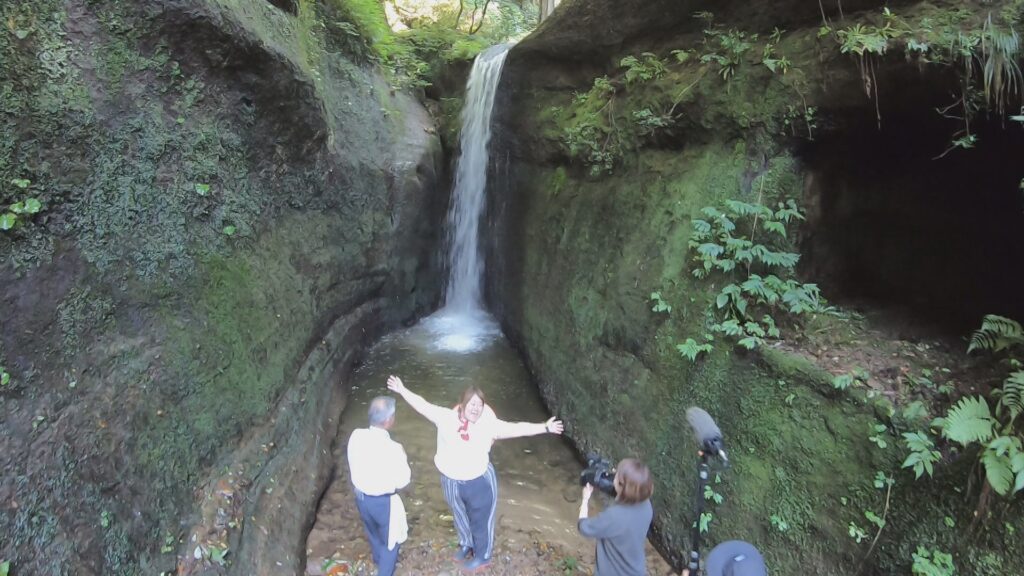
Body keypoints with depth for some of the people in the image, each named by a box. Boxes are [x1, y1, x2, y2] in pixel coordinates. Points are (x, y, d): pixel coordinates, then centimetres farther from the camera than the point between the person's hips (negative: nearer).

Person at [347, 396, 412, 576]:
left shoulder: (356, 436, -16)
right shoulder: (392, 448, -33)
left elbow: (353, 466, 1)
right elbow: (403, 481, -19)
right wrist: (402, 458, -6)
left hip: (361, 496, 7)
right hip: (383, 501, -7)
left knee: (373, 532, 34)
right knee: (391, 540, 21)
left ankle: (379, 558, 61)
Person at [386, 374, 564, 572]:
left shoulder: (489, 424, -18)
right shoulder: (446, 418, -13)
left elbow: (517, 428, -20)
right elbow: (423, 405, -7)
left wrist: (545, 427, -26)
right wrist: (402, 390, -4)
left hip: (479, 482, -3)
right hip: (451, 482, 3)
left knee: (480, 521, 16)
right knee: (460, 517, 28)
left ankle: (482, 556, 42)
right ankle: (466, 545, 56)